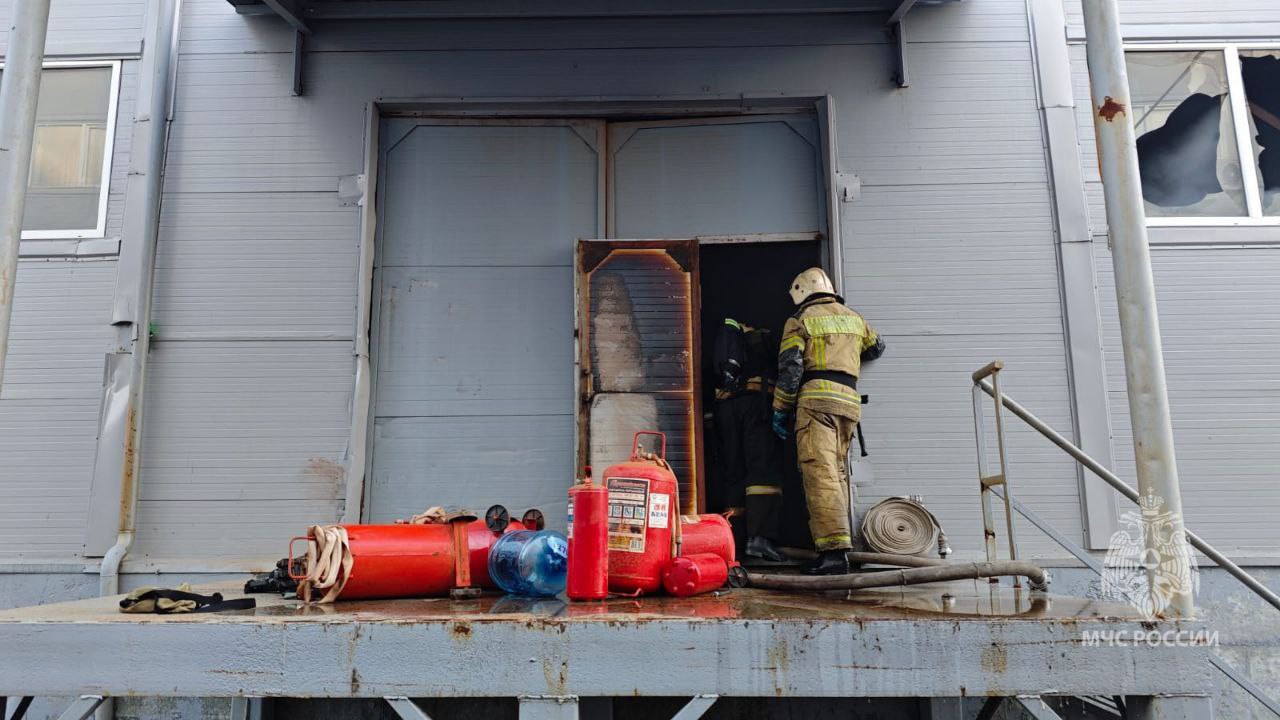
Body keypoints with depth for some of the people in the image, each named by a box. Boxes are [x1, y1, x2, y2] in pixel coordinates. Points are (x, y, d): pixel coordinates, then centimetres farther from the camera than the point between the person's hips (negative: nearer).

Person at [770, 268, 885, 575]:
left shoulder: (800, 320, 4)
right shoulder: (854, 318, 20)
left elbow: (790, 367, -4)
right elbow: (876, 348, 37)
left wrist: (780, 409, 2)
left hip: (817, 398, -6)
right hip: (849, 400, 6)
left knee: (820, 473, -13)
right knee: (838, 473, 12)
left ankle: (834, 549, -21)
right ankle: (842, 540, 12)